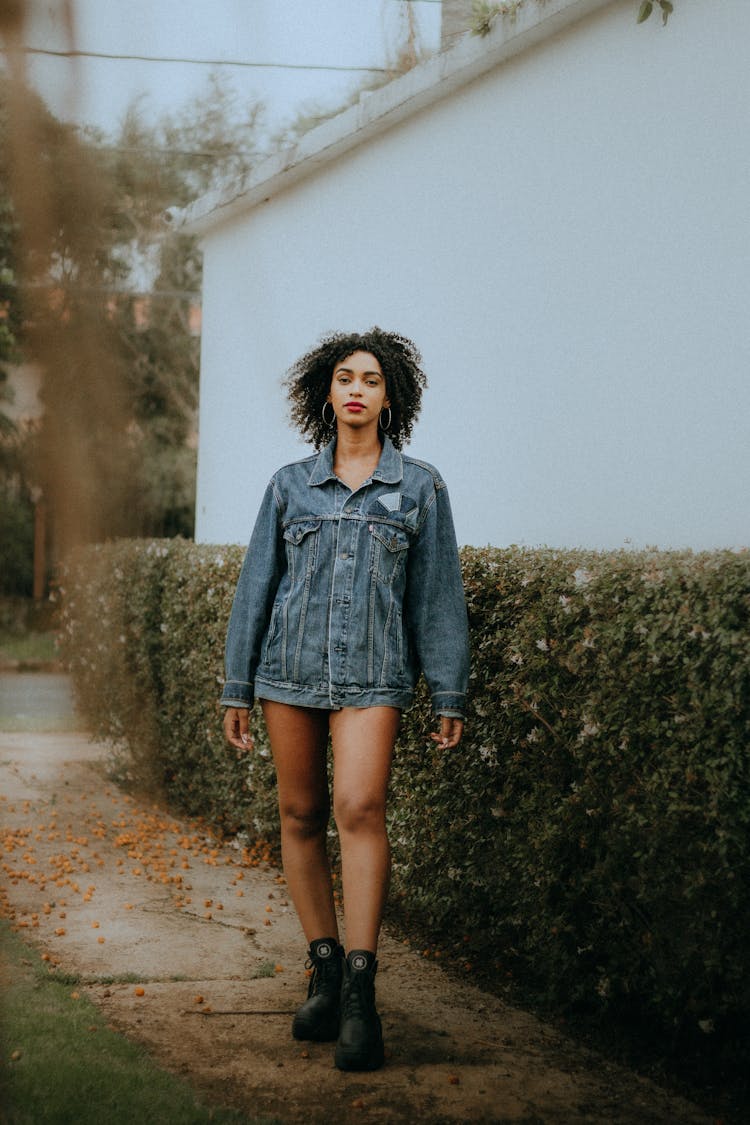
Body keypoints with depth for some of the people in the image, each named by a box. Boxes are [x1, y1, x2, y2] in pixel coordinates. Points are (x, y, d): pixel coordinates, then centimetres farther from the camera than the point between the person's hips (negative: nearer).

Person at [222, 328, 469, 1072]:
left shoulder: (419, 487, 6)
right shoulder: (289, 485, 8)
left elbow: (437, 593, 6)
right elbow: (256, 586, 10)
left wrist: (449, 696, 2)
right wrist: (236, 689, 7)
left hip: (371, 675, -3)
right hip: (290, 667, 3)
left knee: (360, 807, -18)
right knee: (300, 815, 4)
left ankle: (360, 991, -19)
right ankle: (324, 970, 16)